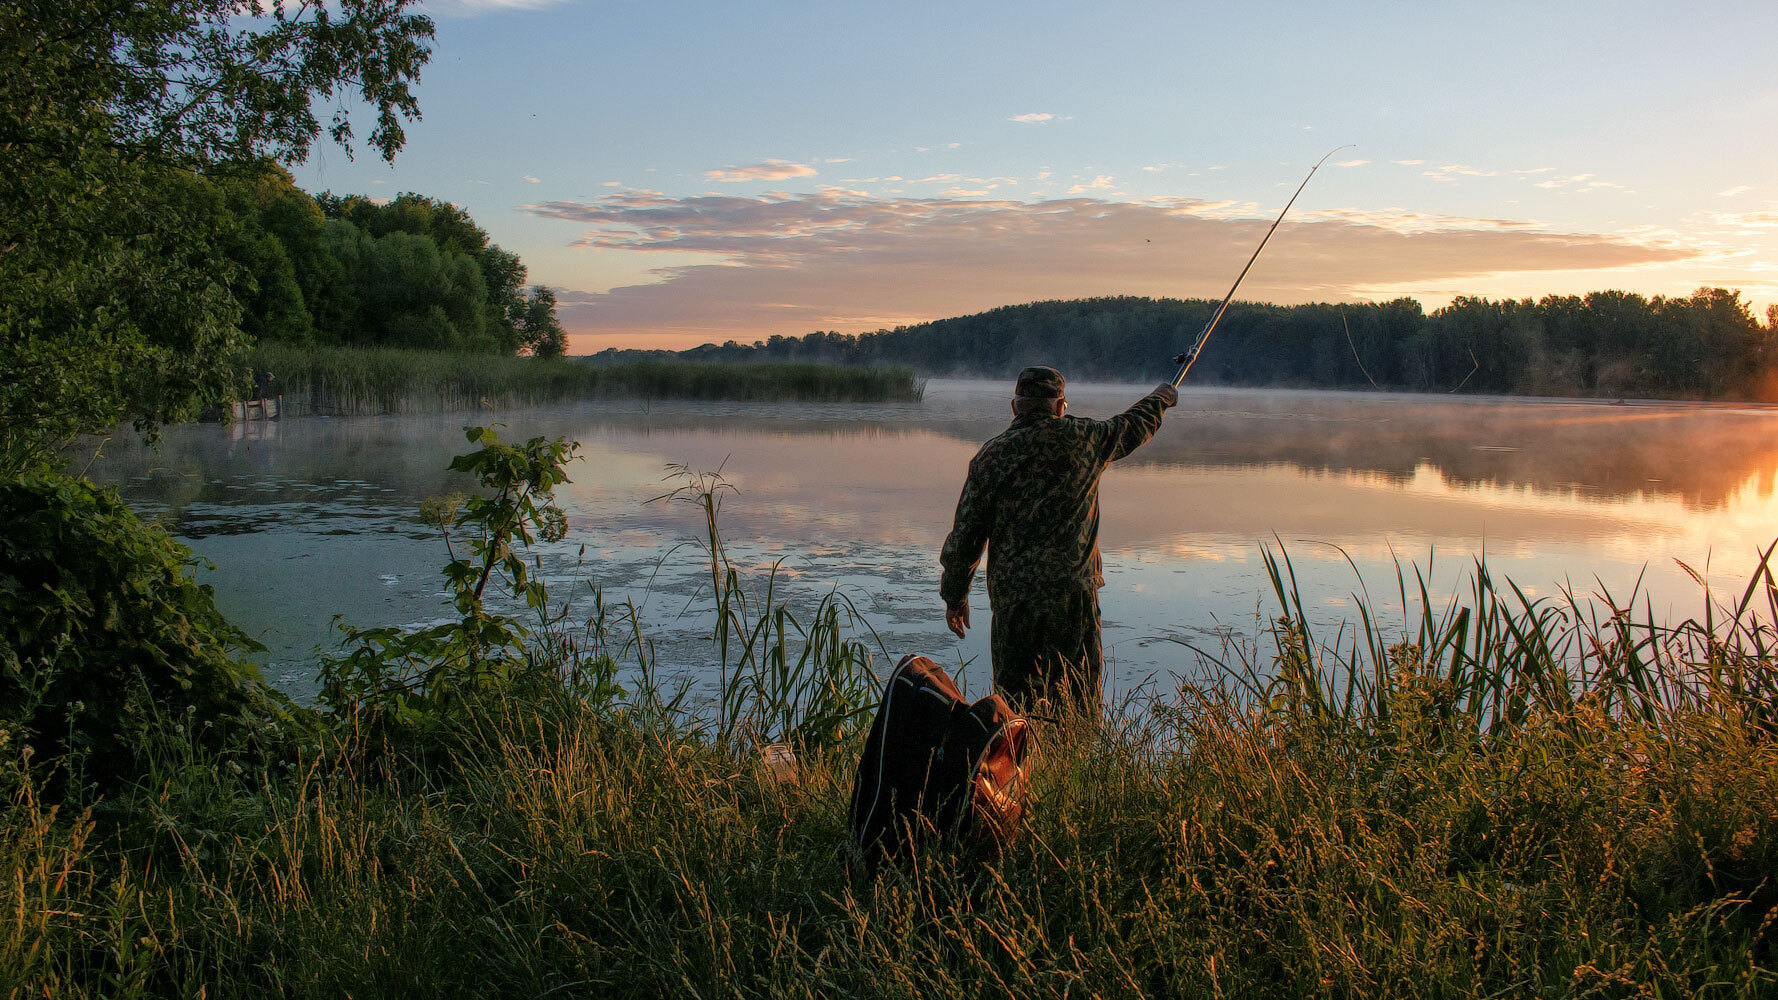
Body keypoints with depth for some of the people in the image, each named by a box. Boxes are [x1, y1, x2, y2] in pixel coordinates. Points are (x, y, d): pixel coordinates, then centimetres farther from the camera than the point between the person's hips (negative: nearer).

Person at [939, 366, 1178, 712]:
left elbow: (965, 536, 2)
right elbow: (1133, 426, 25)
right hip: (1074, 593, 0)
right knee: (1079, 700, 7)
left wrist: (954, 594, 13)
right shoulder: (1083, 439, 3)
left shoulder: (990, 457, 0)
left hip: (1012, 598, 0)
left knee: (1015, 699, 5)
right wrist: (1160, 398, 46)